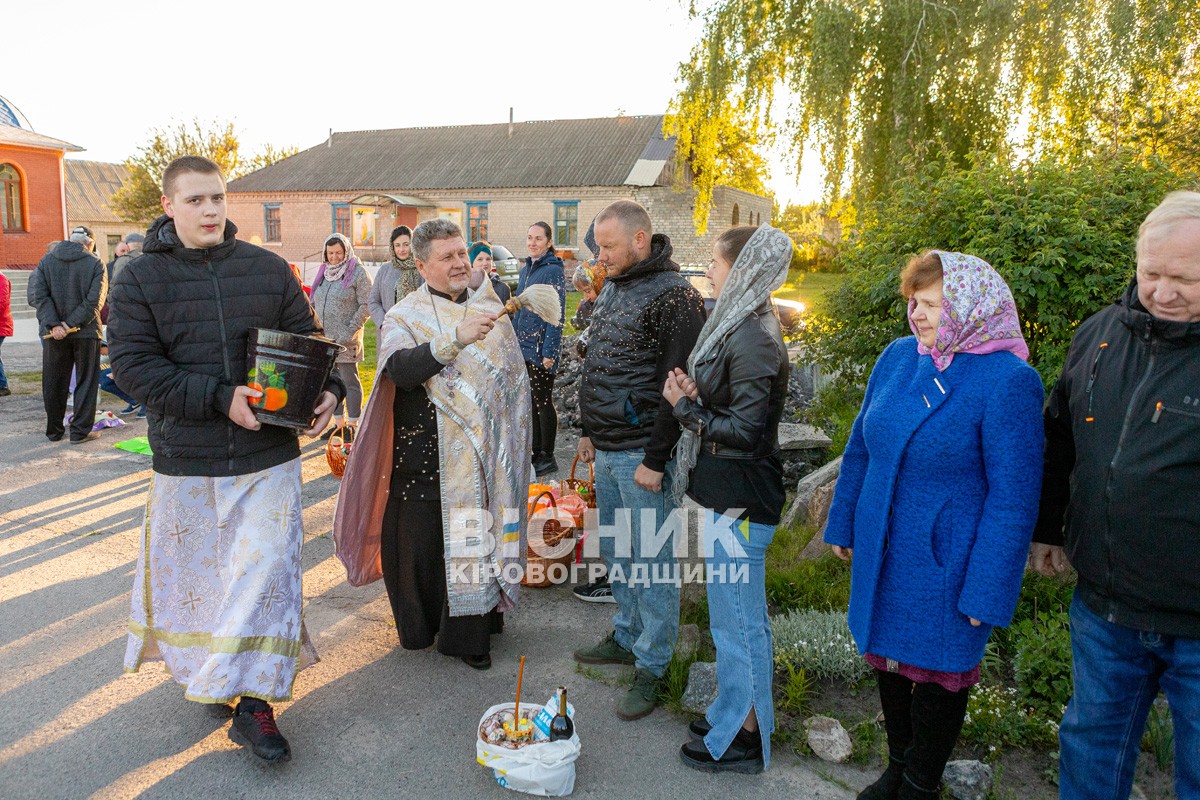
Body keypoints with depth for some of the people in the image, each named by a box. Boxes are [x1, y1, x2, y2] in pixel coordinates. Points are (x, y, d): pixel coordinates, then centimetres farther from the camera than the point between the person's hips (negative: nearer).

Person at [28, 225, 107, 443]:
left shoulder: (46, 260, 5)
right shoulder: (96, 264, -4)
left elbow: (37, 295, -6)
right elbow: (94, 301, -14)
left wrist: (54, 324, -13)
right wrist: (70, 324, -13)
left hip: (53, 333, 3)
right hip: (86, 332, -3)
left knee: (54, 383, 13)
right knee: (86, 382, 6)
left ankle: (54, 430, 21)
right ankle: (80, 430, 5)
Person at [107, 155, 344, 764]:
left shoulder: (268, 269, 3)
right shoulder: (140, 278, -1)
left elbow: (307, 340, 6)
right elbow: (131, 363, -9)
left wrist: (328, 389, -15)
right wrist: (219, 397, -20)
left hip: (268, 457, 0)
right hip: (185, 460, 0)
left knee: (266, 569, -3)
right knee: (194, 571, 16)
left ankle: (254, 703, 7)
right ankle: (206, 671, 40)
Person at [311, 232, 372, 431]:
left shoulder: (358, 272, -6)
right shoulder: (324, 271, 14)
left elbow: (366, 305, -12)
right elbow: (314, 302, 20)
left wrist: (350, 331, -17)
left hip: (345, 341, -7)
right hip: (324, 338, 7)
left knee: (350, 381, -1)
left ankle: (353, 424, 7)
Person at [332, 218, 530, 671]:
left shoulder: (490, 311, 10)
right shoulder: (404, 318, -3)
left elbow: (514, 383, 17)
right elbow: (402, 369, -24)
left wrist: (510, 450, 14)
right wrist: (457, 339, -37)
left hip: (479, 460, 3)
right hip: (423, 460, -3)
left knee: (476, 544, 5)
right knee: (420, 543, 2)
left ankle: (470, 632, 23)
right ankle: (419, 627, 25)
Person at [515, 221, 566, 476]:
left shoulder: (553, 271, -11)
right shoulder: (526, 270, 13)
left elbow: (556, 314, -15)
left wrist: (549, 351, -19)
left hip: (541, 348, -8)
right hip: (524, 346, 8)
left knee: (543, 402, 0)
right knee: (531, 400, 13)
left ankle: (548, 457, 12)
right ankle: (535, 452, 24)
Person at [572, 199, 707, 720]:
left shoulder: (674, 296, -14)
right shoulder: (611, 289, 14)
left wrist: (655, 458, -19)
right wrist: (589, 431, 19)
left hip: (642, 455, -9)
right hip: (606, 451, 9)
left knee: (651, 561, 1)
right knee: (616, 553, 18)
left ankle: (651, 668, 15)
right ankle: (627, 637, 36)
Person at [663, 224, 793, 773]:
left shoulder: (751, 339, -21)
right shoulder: (740, 325, 10)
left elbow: (745, 429, -22)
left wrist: (685, 407, -13)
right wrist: (696, 394, -3)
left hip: (741, 499, -10)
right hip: (730, 492, 10)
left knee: (737, 619, 4)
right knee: (736, 614, 21)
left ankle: (741, 739, 22)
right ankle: (735, 713, 38)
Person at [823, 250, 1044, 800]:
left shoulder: (1008, 380, -18)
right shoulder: (898, 357, 0)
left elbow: (1013, 494, -16)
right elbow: (861, 446, 10)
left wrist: (986, 593, -15)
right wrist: (843, 524, 13)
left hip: (945, 568, -6)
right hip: (881, 551, 6)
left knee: (937, 672, 13)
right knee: (888, 658, 20)